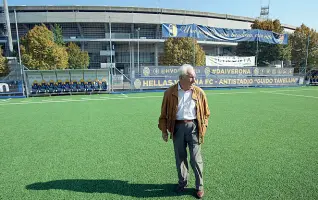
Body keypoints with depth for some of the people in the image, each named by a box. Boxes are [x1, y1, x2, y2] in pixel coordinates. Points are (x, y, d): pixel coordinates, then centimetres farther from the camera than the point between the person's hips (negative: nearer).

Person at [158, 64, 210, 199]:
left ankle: (199, 186, 25)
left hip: (193, 126, -1)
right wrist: (164, 130, 3)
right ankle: (182, 182, 36)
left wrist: (203, 128, 0)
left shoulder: (199, 92, -2)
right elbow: (164, 113, 4)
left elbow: (206, 113, 7)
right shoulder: (170, 92, -3)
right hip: (177, 127, 1)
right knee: (180, 157, 14)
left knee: (196, 158, 5)